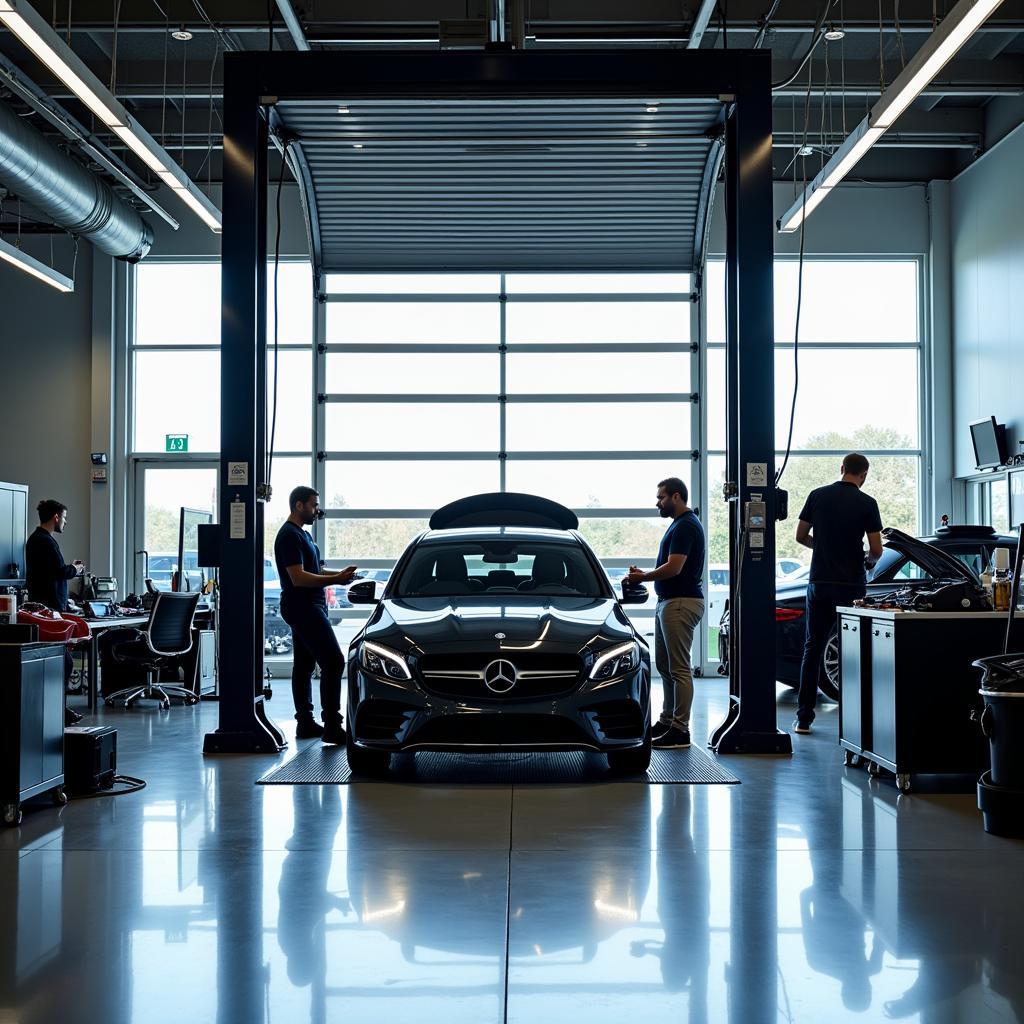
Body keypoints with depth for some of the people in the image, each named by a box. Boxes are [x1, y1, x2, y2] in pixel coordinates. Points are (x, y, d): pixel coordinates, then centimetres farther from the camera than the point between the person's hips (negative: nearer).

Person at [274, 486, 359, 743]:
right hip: (303, 607, -11)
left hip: (306, 607, 11)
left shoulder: (302, 534, 19)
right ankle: (332, 727, -15)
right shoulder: (289, 535, -14)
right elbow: (298, 578, -22)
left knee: (303, 666, 11)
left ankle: (305, 723, 16)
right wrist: (335, 580, -22)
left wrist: (337, 575, 12)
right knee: (333, 662, -14)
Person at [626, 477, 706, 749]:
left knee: (679, 668, -7)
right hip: (668, 601, 11)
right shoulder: (680, 524, 17)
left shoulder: (686, 526, -15)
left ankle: (680, 730, -4)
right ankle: (667, 721, 24)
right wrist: (645, 575, 11)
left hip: (681, 603, -11)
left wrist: (641, 578, -10)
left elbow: (674, 568, -23)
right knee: (664, 665, 16)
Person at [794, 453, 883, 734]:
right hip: (851, 585, -2)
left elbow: (801, 536, 8)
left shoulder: (817, 495, 2)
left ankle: (803, 718, 7)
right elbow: (876, 550, -5)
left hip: (819, 584, 2)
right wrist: (870, 560, 17)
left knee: (813, 650, 8)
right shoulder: (866, 503, -5)